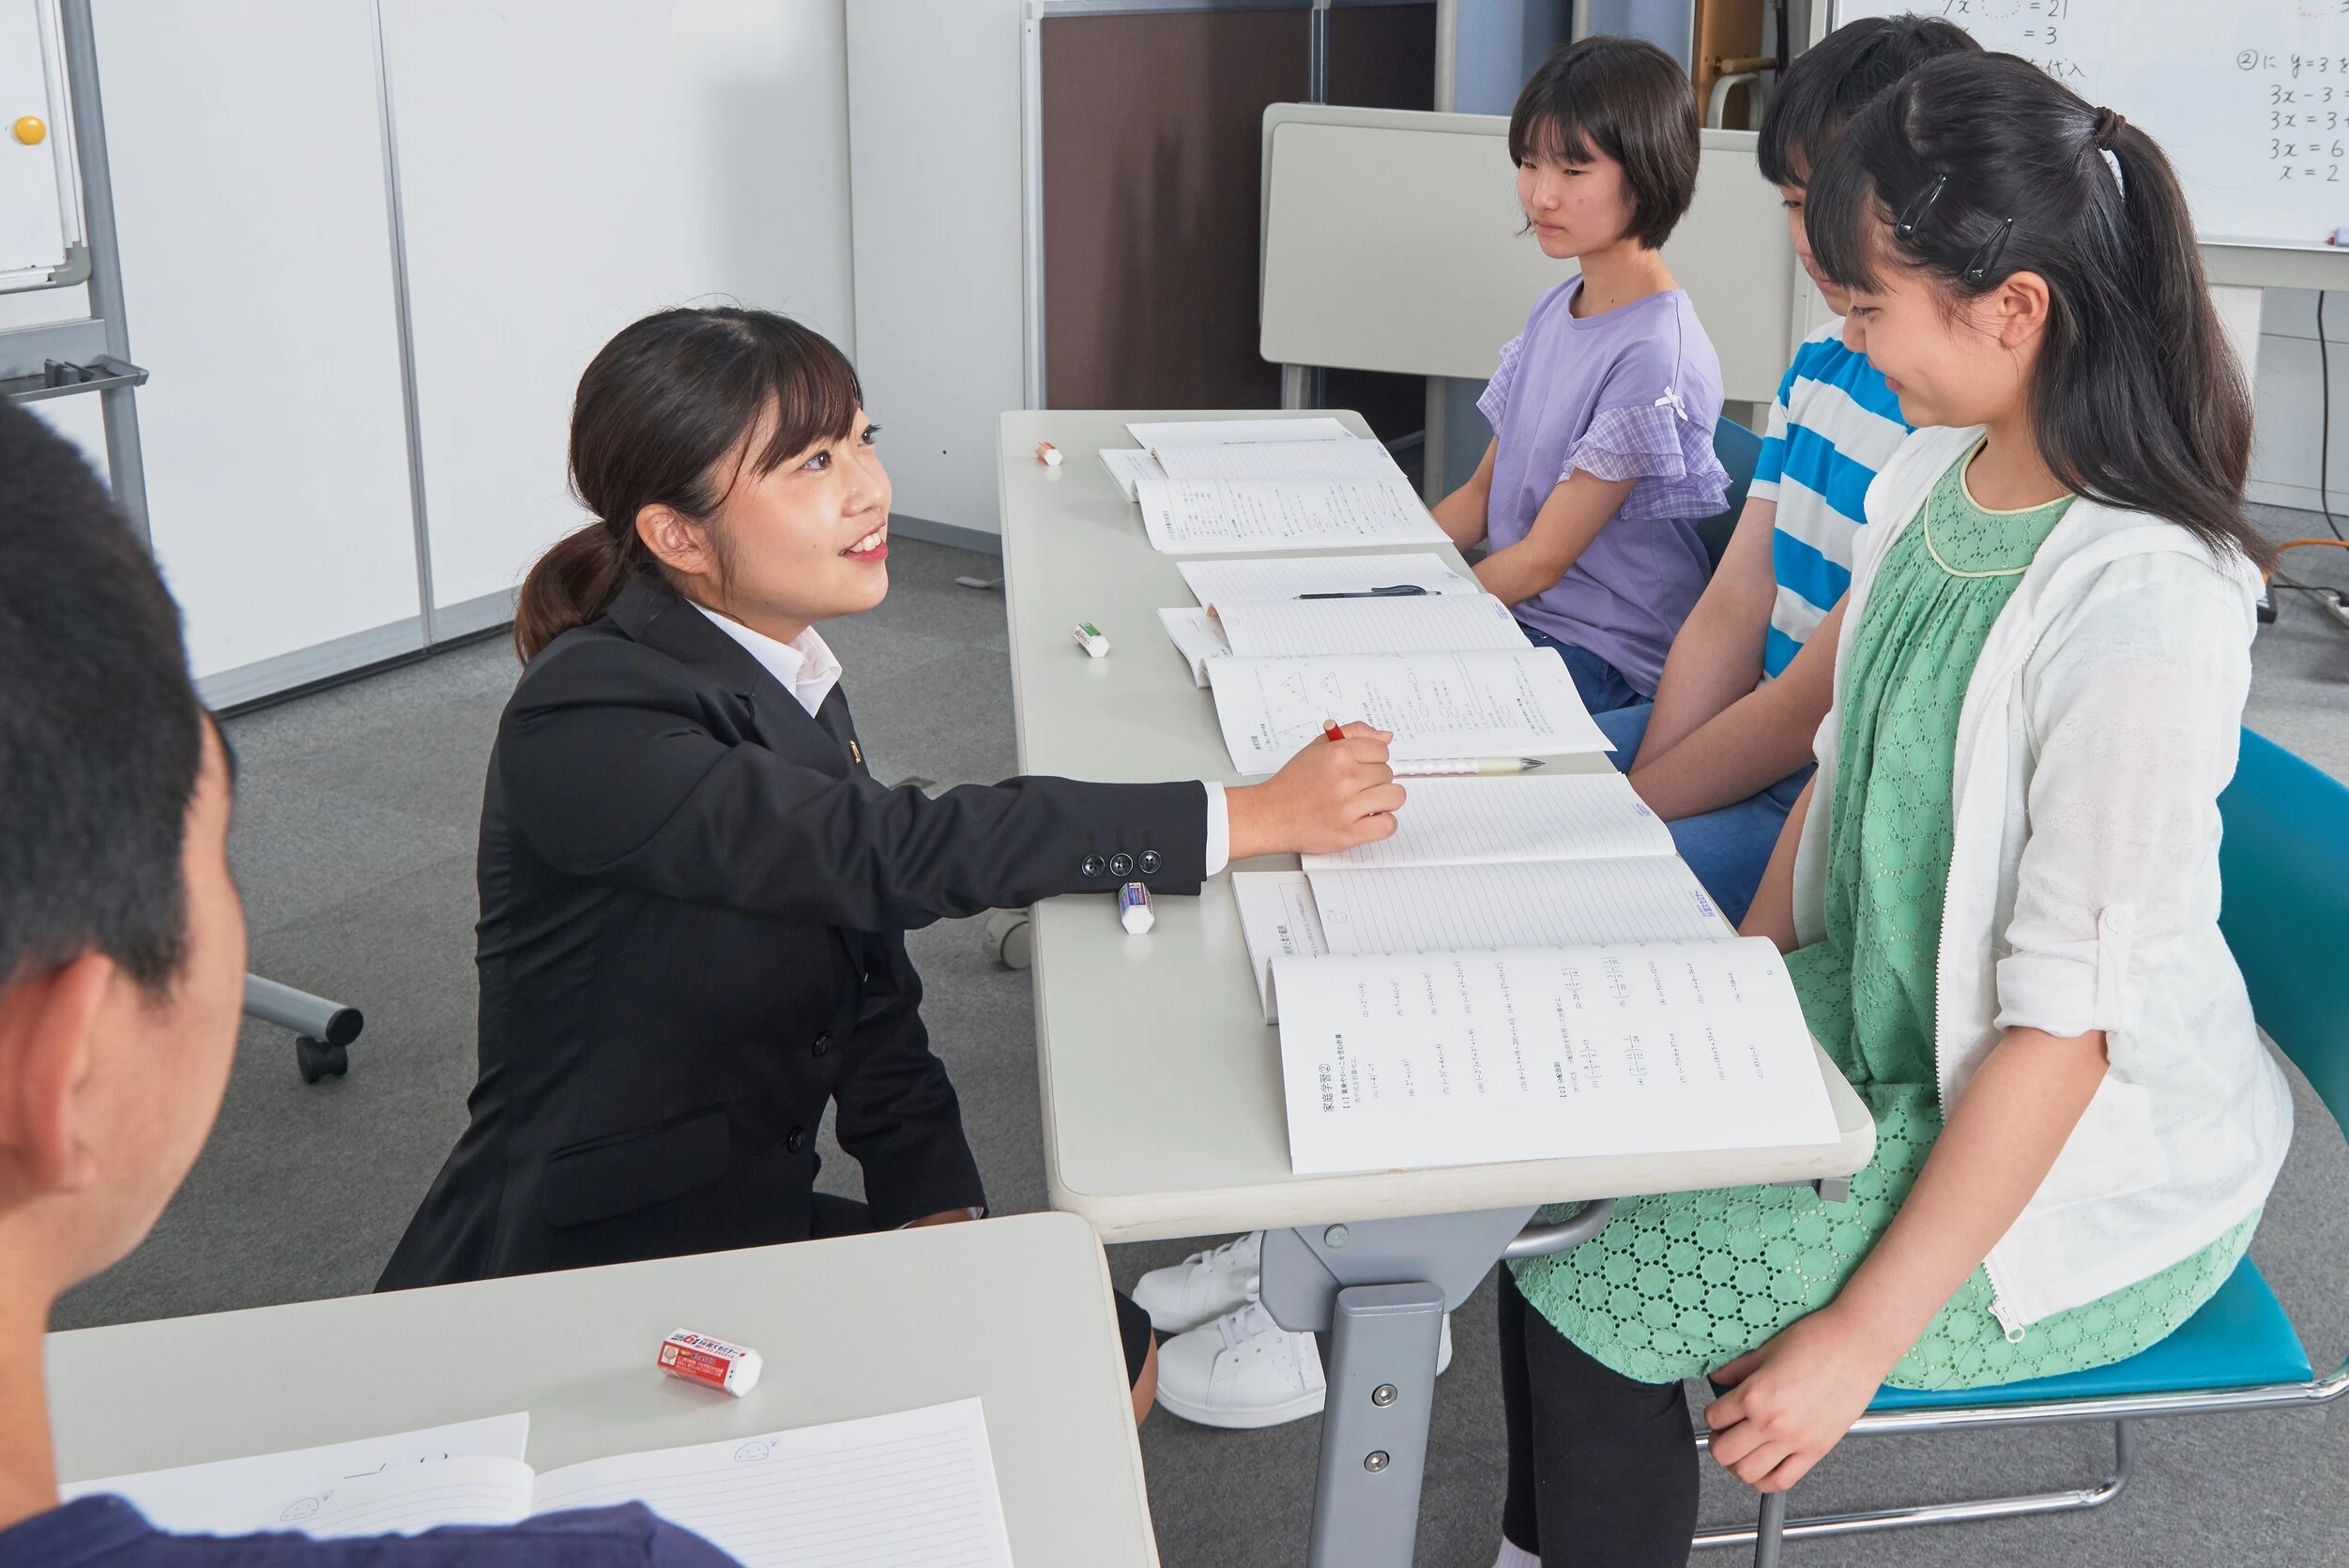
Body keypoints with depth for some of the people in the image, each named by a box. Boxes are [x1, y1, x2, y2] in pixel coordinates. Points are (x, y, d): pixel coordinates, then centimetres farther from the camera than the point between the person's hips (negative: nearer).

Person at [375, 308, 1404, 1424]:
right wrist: (1257, 816, -30)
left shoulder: (784, 670, 5)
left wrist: (939, 1209, -7)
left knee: (1105, 1358, -4)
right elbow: (900, 852, -32)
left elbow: (869, 980, 7)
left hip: (752, 1221, 8)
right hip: (580, 1279, -8)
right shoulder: (589, 725, -22)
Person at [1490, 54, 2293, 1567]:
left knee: (1581, 1301, -16)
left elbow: (2067, 1022, -25)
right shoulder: (1930, 478, -2)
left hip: (2093, 1170, -8)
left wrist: (1860, 1339, -20)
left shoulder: (2141, 605, -28)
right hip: (1882, 1035, 8)